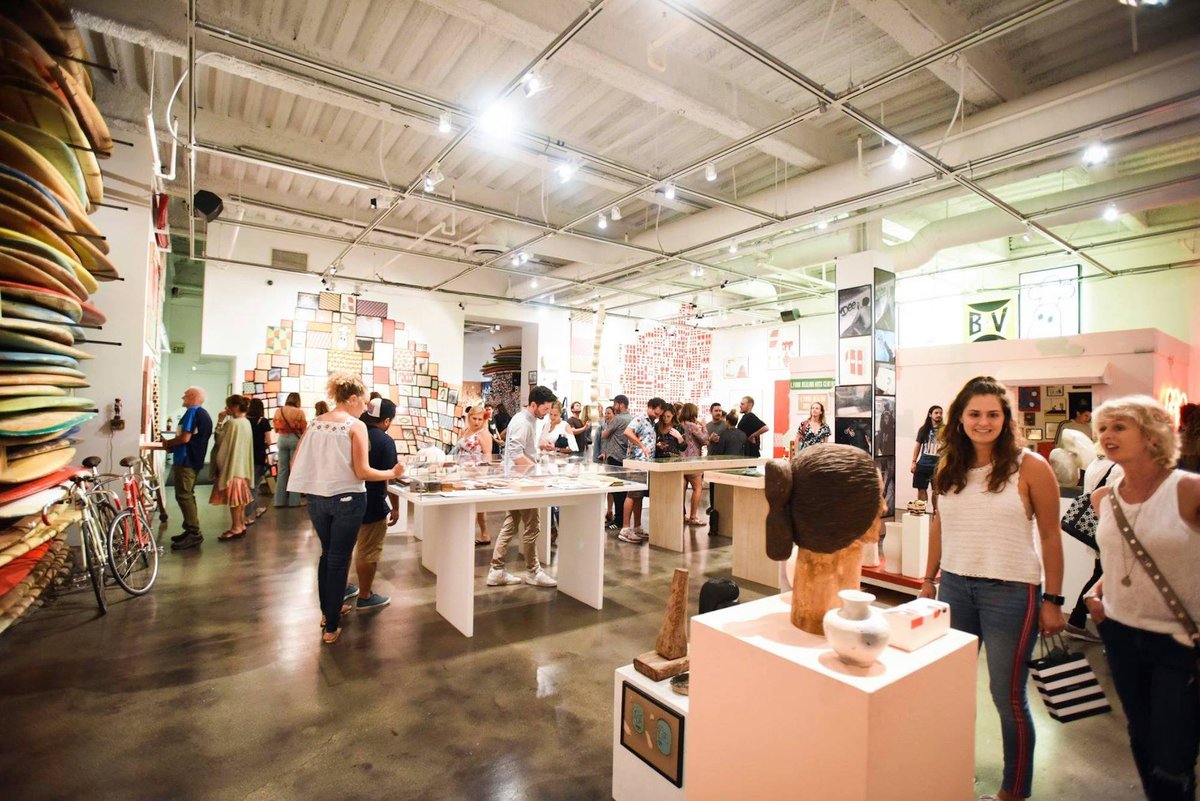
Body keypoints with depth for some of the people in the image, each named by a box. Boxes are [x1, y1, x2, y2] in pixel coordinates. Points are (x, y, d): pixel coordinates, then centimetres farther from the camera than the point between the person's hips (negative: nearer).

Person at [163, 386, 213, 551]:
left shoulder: (192, 412, -13)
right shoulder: (205, 415, 17)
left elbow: (185, 438, -21)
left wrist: (168, 443, -3)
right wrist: (173, 446, 14)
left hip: (185, 460, -10)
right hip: (195, 460, 10)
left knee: (183, 496, -8)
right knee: (188, 495, 15)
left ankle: (194, 534, -10)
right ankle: (191, 531, 19)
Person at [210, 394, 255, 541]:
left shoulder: (232, 423, -17)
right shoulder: (246, 423, 10)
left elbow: (219, 440, -11)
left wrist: (220, 422, -6)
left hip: (231, 465, -9)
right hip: (242, 464, 9)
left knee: (233, 497, -3)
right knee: (239, 498, 13)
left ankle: (236, 528, 2)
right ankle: (241, 525, 19)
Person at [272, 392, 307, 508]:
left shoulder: (278, 411, 3)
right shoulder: (299, 412, -8)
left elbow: (276, 429, 11)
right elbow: (304, 430, -4)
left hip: (282, 440, 4)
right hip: (295, 439, -4)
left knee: (282, 471, 9)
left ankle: (280, 501, 13)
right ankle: (293, 502, 3)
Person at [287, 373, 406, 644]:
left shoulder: (315, 423, 3)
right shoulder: (356, 426, -14)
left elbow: (296, 462, 7)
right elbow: (362, 472, -17)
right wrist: (393, 473, -4)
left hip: (317, 497, 6)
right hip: (347, 499, -6)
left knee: (326, 554, 23)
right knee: (339, 560, 6)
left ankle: (327, 610, 38)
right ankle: (331, 627, 15)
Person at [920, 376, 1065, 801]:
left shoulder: (1030, 467, -7)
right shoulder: (949, 468, 4)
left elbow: (1050, 536, -5)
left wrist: (1052, 601, -6)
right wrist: (929, 578, 13)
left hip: (1010, 592, -4)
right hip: (954, 586, 4)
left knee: (1008, 696, 7)